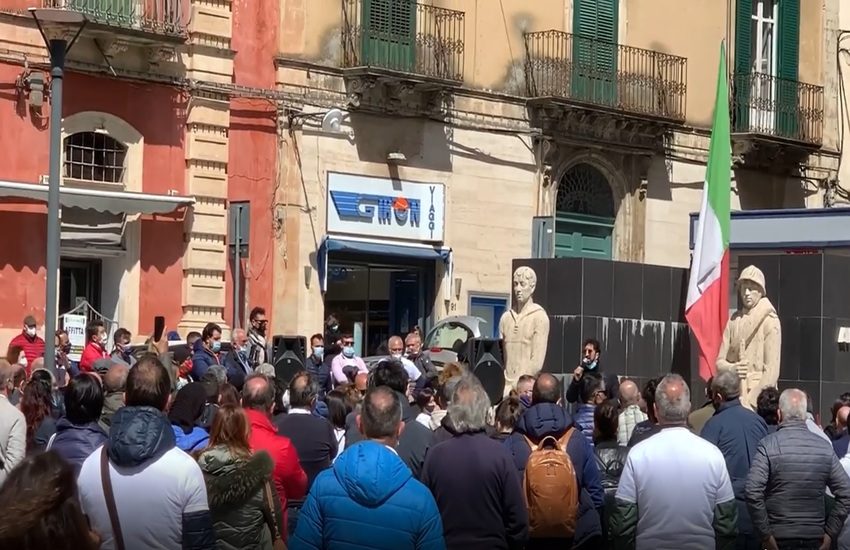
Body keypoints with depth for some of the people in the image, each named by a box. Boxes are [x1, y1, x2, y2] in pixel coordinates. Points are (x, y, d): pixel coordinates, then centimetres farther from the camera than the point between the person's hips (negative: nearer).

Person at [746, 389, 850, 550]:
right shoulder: (824, 446, 1)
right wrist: (830, 533, 4)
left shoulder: (769, 445, -9)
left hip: (779, 537, -3)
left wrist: (765, 535, -11)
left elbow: (753, 492, -18)